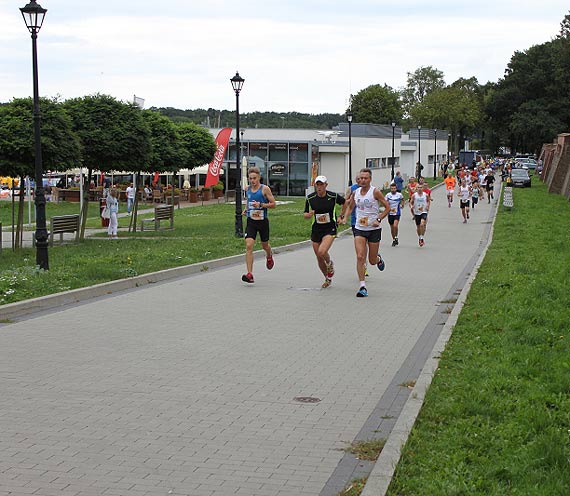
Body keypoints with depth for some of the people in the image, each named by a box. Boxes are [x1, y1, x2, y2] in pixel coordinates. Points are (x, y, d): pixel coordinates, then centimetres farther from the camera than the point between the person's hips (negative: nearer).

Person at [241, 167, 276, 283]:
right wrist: (245, 209, 7)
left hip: (263, 221, -3)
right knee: (248, 246, -14)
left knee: (264, 245, 16)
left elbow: (273, 204, -8)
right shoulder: (248, 189, 6)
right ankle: (250, 274, -17)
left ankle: (269, 256, 55)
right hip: (251, 221, 3)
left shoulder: (265, 189, -9)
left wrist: (261, 205, -22)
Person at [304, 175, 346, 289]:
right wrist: (309, 215, -15)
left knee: (322, 252, -25)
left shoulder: (333, 196, -9)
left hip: (330, 228, -4)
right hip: (316, 229, 4)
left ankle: (330, 264, 10)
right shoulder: (310, 198, -3)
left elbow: (346, 202, 11)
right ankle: (328, 279, 31)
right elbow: (305, 214, 7)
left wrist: (342, 216, 11)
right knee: (319, 258, 7)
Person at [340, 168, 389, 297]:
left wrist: (378, 220, -16)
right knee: (360, 257, -13)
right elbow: (350, 207, 23)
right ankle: (362, 287, -11)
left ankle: (379, 259, 45)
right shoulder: (356, 192, 6)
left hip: (374, 229, -3)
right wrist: (344, 216, 6)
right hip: (359, 229, 3)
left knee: (372, 260, 7)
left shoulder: (375, 192, -8)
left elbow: (387, 208, -5)